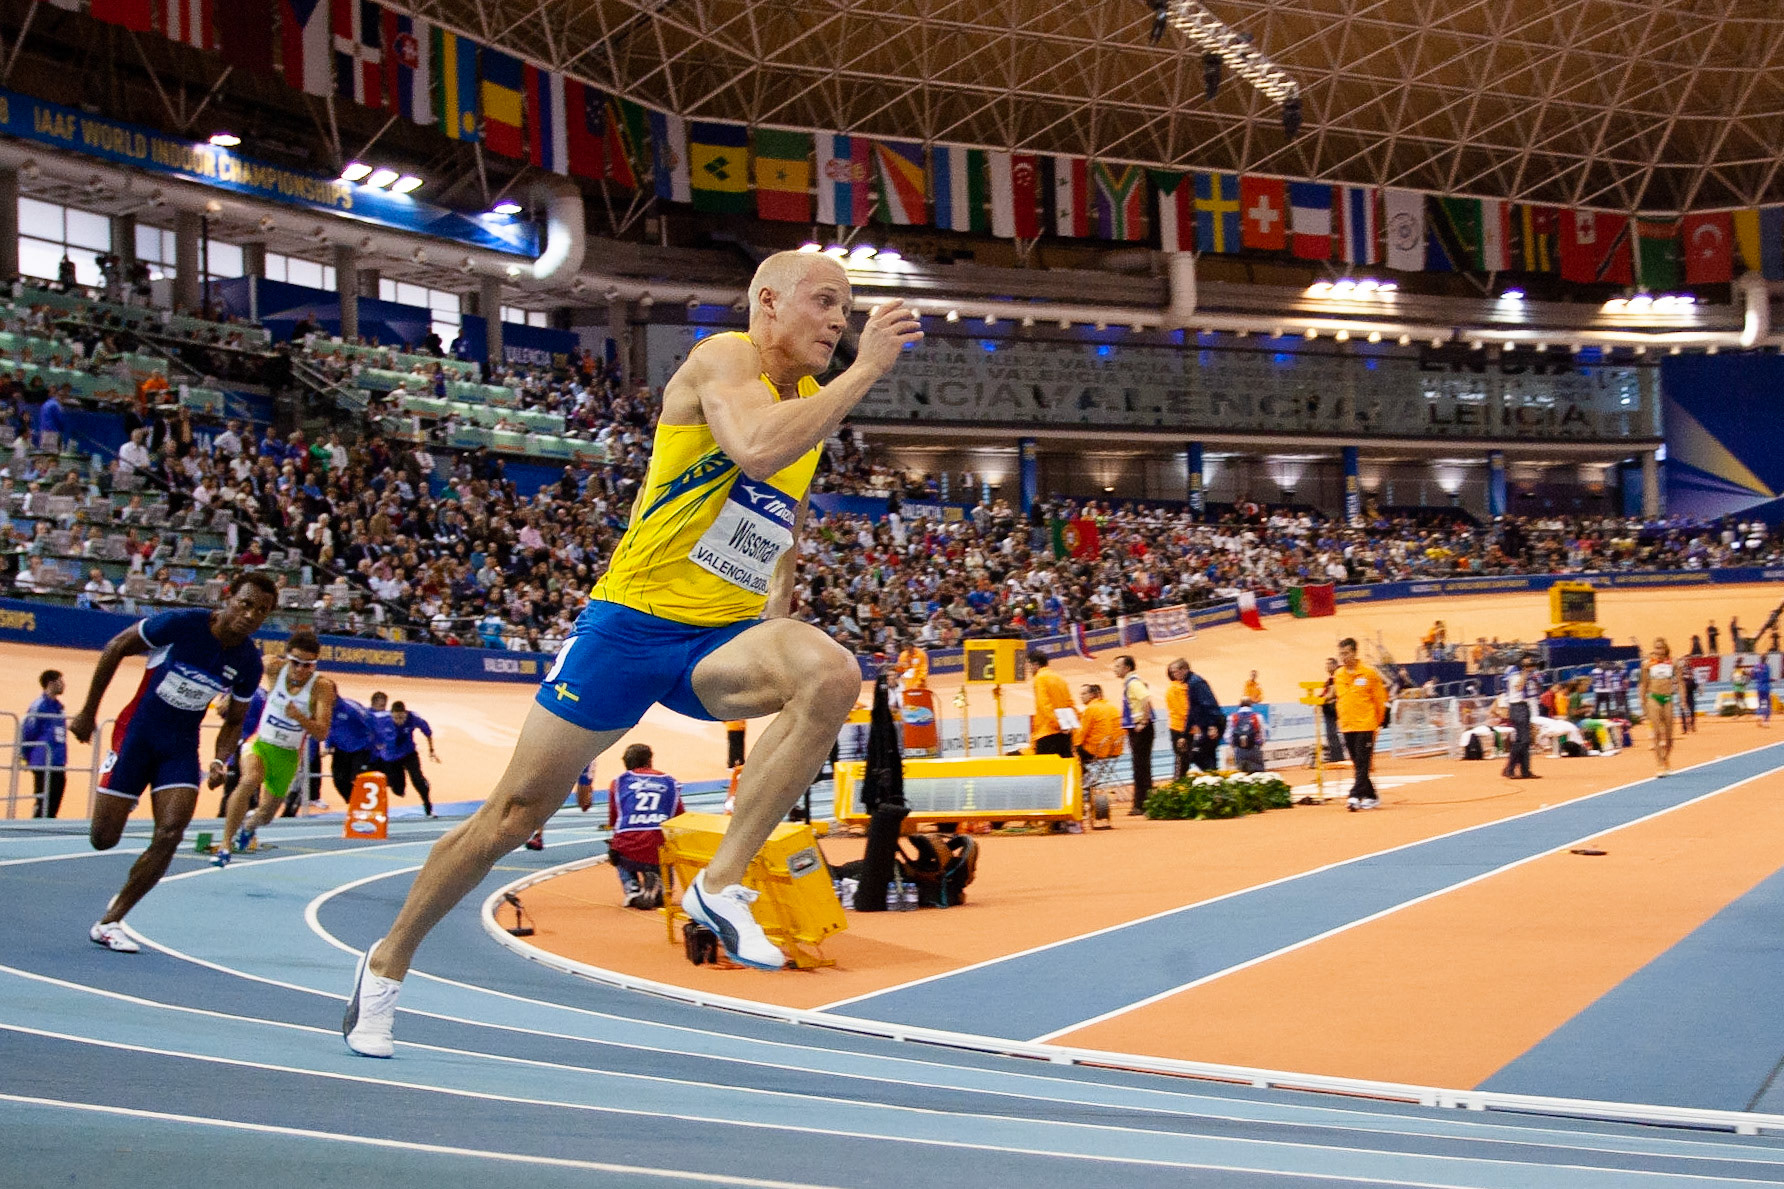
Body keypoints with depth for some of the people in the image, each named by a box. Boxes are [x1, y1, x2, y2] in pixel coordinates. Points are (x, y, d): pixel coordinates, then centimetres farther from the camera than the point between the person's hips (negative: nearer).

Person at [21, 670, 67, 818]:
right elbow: (27, 732, -11)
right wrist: (26, 756, -6)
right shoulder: (39, 706, -10)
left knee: (53, 807, 8)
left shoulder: (57, 706, 14)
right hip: (44, 766, -8)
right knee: (42, 806, -7)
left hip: (58, 767, 8)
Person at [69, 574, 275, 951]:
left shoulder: (248, 662, -5)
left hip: (181, 746, 3)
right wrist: (88, 713, -2)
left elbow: (234, 720, 10)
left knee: (170, 834, -15)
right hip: (137, 732, -3)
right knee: (103, 839, -3)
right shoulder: (181, 623, -18)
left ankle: (108, 922, -2)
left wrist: (220, 759, -10)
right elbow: (117, 647, -6)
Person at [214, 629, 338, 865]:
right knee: (250, 780, -33)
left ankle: (249, 826, 53)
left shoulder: (322, 686, -20)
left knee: (267, 812, 14)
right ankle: (225, 844, -25)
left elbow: (322, 732, -23)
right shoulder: (275, 669, -15)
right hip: (260, 742, -1)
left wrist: (299, 717, -40)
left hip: (288, 755, 1)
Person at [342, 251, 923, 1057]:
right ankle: (388, 962, 25)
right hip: (632, 620, -5)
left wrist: (778, 611, 20)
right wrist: (867, 369, -26)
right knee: (516, 810, 3)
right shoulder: (723, 359, -10)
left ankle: (721, 885, -20)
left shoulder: (813, 400, 13)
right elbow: (756, 448, -33)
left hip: (723, 636, 5)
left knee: (832, 675, -29)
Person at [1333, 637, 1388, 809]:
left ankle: (1356, 795, -17)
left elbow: (1380, 699, 1)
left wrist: (1377, 723, 5)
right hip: (1347, 727, 5)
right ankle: (1371, 796, 17)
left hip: (1365, 725, -5)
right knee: (1357, 764, 8)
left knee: (1363, 763, -10)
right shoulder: (1337, 675, 8)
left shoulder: (1369, 672, -5)